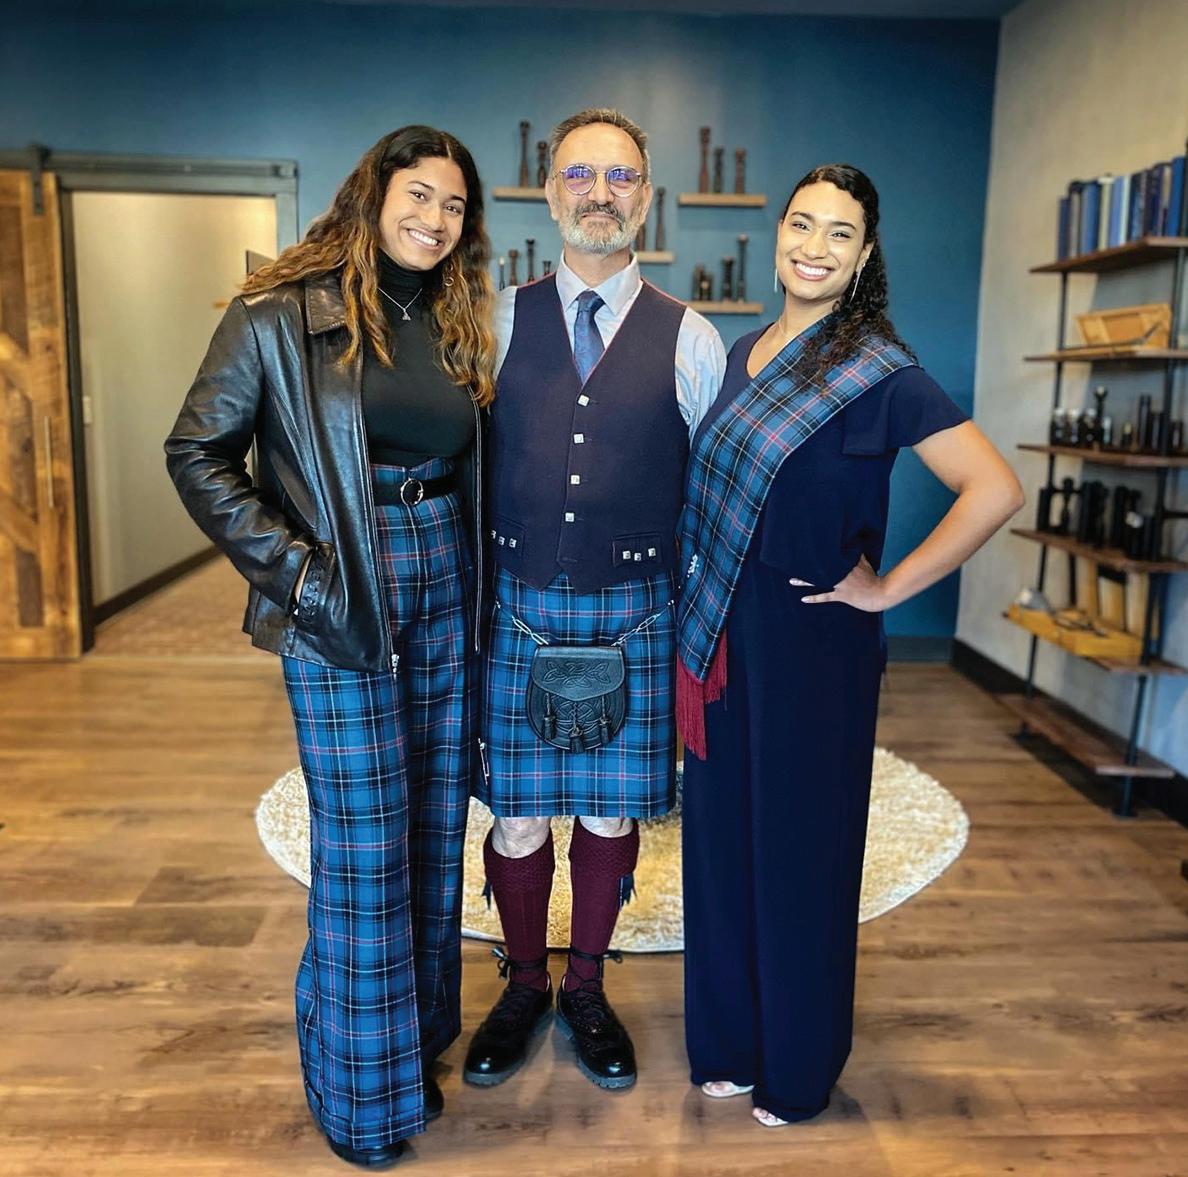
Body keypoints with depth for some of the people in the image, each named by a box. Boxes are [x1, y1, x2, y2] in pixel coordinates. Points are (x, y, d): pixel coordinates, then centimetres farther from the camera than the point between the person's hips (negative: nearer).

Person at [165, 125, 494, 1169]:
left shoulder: (461, 327, 11)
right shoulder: (280, 316, -5)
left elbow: (473, 471, 13)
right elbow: (198, 452, -4)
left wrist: (471, 578, 0)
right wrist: (289, 562, -12)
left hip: (445, 598, 5)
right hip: (340, 608, -5)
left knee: (435, 829, 13)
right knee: (363, 846, 2)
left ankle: (420, 1041, 33)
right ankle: (362, 1085, 24)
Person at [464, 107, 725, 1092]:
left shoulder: (691, 340, 1)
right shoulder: (498, 322, 2)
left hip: (634, 613, 0)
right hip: (516, 606, 0)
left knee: (612, 811, 12)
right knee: (517, 815, 8)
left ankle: (587, 989, 36)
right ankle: (524, 986, 34)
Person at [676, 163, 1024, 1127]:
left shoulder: (879, 370, -12)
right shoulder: (744, 354, 9)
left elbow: (995, 490, -19)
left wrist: (886, 588, -15)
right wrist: (701, 619, 9)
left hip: (814, 641, -6)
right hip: (726, 634, 6)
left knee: (800, 848, 8)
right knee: (723, 837, 15)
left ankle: (799, 1069, 30)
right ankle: (731, 1040, 36)